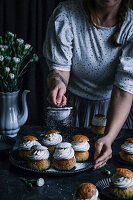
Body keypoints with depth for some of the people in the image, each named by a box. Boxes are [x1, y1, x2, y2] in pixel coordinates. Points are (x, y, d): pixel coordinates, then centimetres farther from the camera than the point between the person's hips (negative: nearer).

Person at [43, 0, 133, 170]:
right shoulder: (65, 15, -21)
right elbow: (59, 66, -14)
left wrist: (109, 137, -39)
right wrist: (57, 82, -40)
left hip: (114, 109, 0)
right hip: (72, 105, 0)